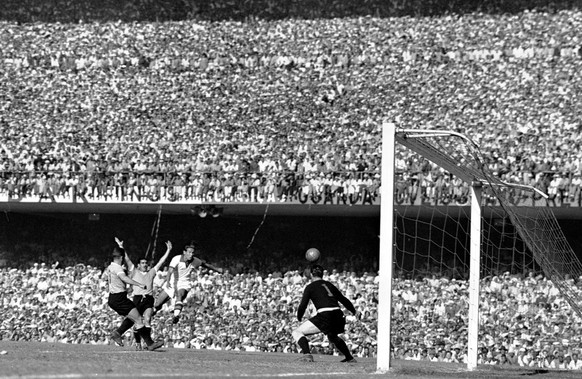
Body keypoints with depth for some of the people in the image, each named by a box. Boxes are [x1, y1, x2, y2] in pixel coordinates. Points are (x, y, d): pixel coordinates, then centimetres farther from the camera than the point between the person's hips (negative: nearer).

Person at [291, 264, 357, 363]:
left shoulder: (310, 287, 7)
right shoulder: (329, 285, 21)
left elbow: (303, 305, 0)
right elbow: (343, 300, 29)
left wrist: (299, 317, 19)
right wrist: (354, 311, 44)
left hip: (325, 317, -6)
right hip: (338, 316, 6)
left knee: (296, 332, 2)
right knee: (332, 336, 39)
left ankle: (307, 354, -18)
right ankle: (350, 358, 36)